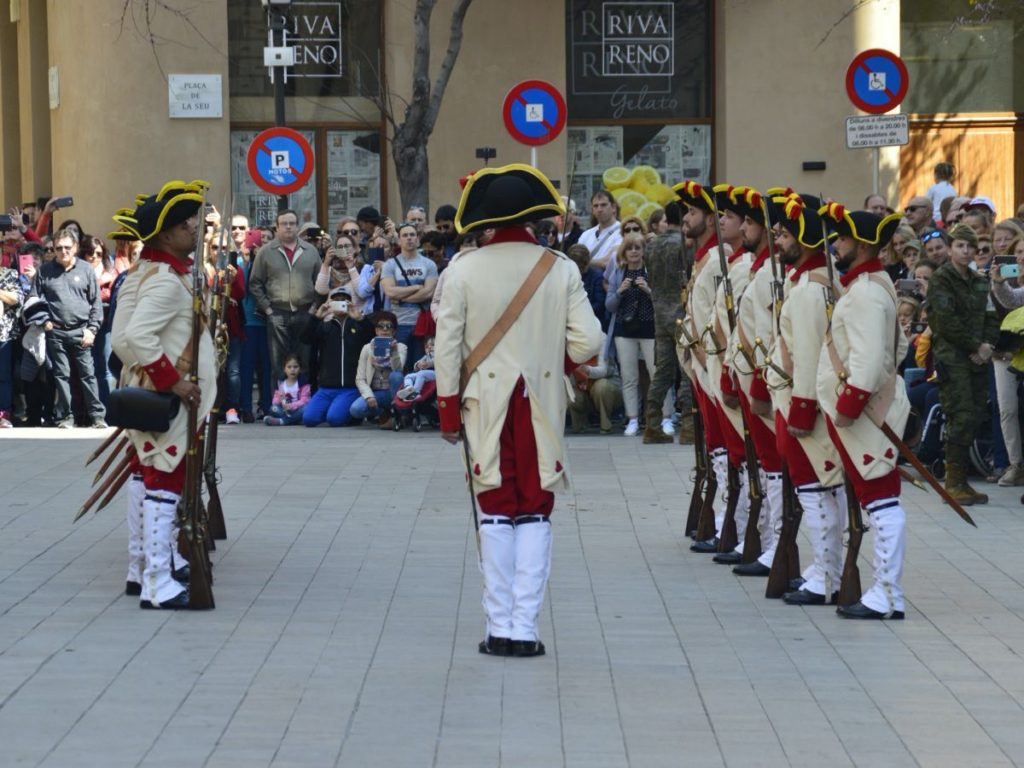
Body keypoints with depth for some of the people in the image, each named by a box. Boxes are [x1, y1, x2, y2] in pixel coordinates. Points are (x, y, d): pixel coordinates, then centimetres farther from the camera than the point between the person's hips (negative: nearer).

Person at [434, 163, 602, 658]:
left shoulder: (463, 270, -6)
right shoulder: (561, 270, -3)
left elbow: (447, 346, -4)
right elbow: (588, 343, -6)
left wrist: (448, 407, 4)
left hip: (486, 405, 0)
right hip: (542, 406, 0)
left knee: (496, 513, 7)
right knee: (535, 514, 6)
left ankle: (500, 629, 6)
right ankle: (525, 629, 2)